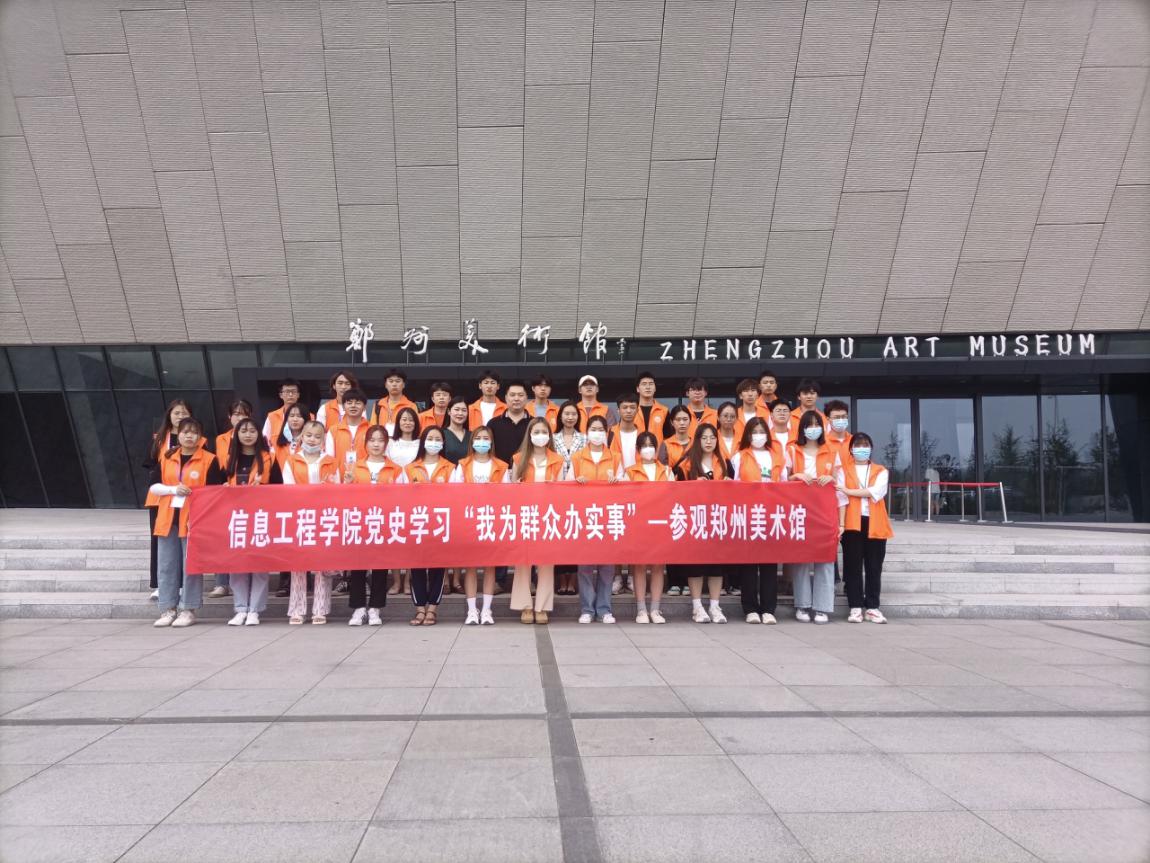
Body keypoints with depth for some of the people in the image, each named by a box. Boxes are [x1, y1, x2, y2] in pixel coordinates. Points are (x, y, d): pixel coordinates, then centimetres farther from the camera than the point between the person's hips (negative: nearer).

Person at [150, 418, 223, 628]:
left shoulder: (209, 460, -2)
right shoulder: (166, 458, 10)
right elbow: (153, 486, 8)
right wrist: (173, 489, -9)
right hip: (167, 518, 4)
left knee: (191, 565, -1)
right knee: (166, 566, 7)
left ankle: (188, 610, 9)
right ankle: (168, 609, 16)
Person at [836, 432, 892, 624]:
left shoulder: (881, 471, 11)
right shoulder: (842, 470, 7)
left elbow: (875, 492, -9)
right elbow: (841, 499, -4)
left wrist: (849, 491, -9)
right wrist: (841, 524, -12)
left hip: (875, 524, 1)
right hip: (852, 524, -1)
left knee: (874, 568, 5)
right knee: (853, 567, 1)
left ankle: (872, 608, 13)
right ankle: (856, 607, 7)